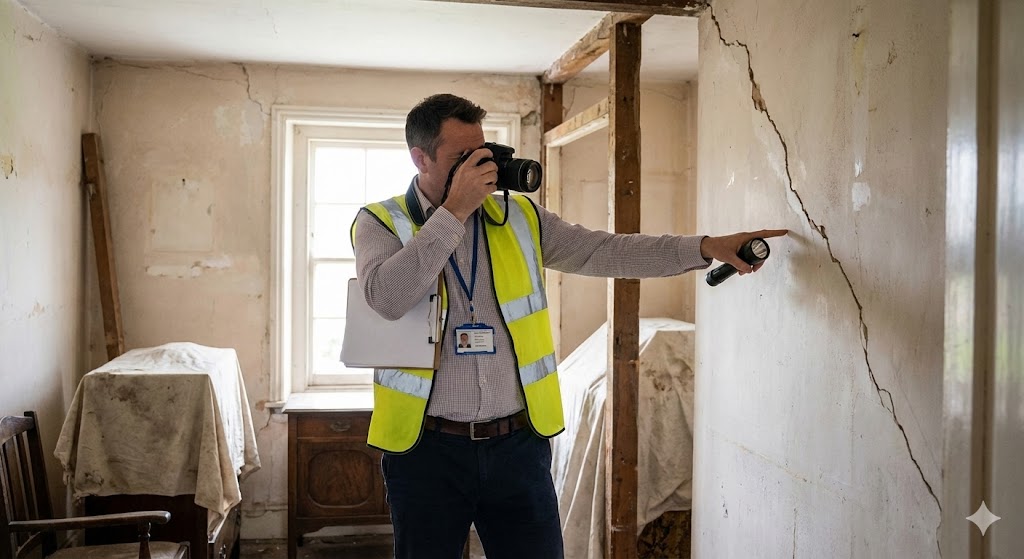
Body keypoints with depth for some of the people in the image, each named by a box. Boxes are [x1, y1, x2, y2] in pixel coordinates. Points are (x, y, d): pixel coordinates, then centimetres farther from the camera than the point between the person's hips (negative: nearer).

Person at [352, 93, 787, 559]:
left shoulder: (519, 217, 7)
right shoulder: (382, 223, -2)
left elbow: (603, 252, 3)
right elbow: (387, 298, -21)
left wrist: (703, 248, -5)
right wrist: (454, 211, -18)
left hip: (519, 442, 3)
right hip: (427, 446, -2)